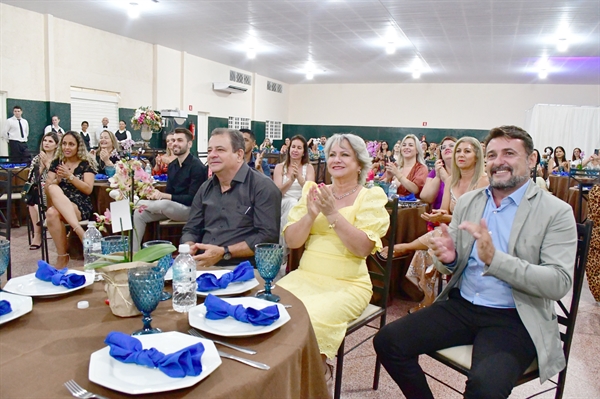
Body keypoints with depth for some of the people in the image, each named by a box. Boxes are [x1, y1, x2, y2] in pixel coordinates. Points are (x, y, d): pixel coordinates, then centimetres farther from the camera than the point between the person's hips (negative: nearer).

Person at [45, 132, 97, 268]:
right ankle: (79, 230, -36)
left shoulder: (86, 163, 4)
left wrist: (70, 176, -17)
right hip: (58, 206, 4)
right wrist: (57, 179, -13)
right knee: (53, 189, -32)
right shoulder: (56, 162, 14)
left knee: (52, 213, -34)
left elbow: (88, 189, -7)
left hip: (81, 207, -3)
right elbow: (46, 189, 7)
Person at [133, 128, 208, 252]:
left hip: (190, 209, -8)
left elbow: (192, 199, -20)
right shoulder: (172, 165, 10)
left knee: (164, 204, -35)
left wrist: (163, 196, -23)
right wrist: (158, 195, -13)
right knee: (139, 214, -8)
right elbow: (169, 192, 12)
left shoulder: (197, 166, -15)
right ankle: (133, 251, -6)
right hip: (171, 206, 8)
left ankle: (138, 202, -8)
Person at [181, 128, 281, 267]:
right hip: (202, 265, 4)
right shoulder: (205, 188, 15)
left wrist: (224, 253, -19)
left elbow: (268, 236, -14)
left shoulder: (263, 186, -7)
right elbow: (191, 230, 17)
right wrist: (188, 248, -5)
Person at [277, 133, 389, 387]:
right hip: (305, 277, 4)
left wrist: (332, 213, -21)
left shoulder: (371, 196, -1)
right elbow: (291, 241, 3)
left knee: (310, 319, -29)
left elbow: (363, 248, -14)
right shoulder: (312, 190, 8)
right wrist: (311, 214, -14)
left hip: (348, 285, -4)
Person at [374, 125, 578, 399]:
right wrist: (448, 256, -10)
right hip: (461, 305, 5)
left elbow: (560, 283, -13)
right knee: (387, 341, -10)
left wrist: (494, 258, -26)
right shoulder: (468, 202, 10)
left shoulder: (556, 212, -4)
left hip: (513, 318, -4)